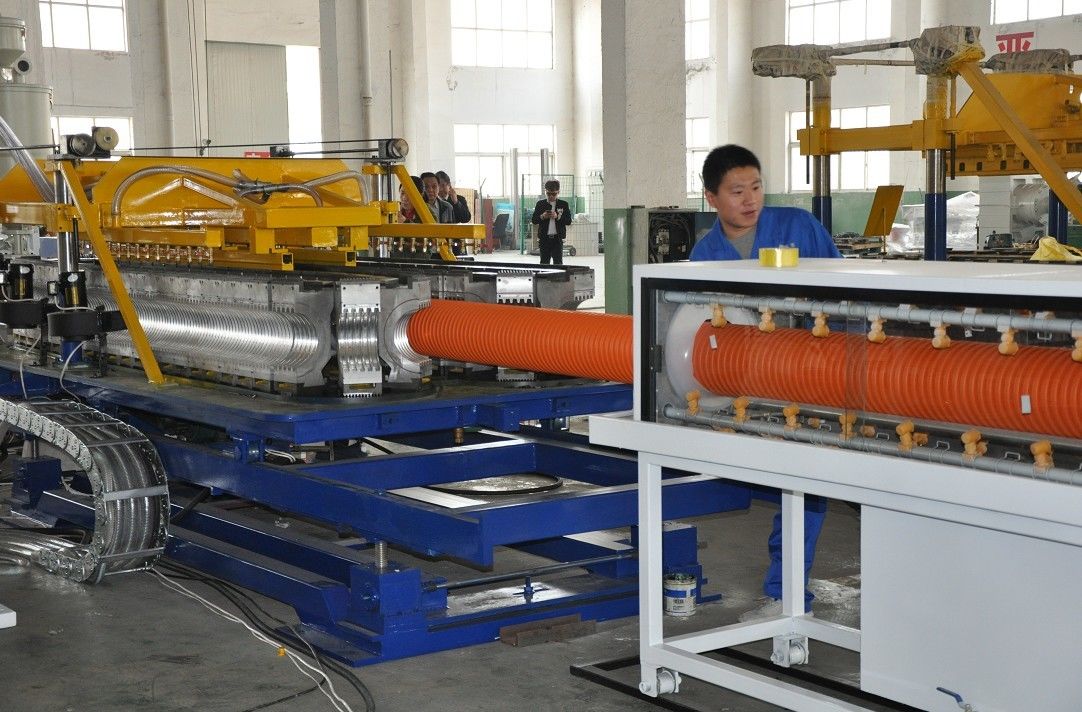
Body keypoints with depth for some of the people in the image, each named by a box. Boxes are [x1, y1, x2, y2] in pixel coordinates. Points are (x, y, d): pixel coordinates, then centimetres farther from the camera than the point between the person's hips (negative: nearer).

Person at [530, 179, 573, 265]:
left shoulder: (564, 204, 4)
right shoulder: (540, 204, 7)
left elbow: (569, 221, -2)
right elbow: (533, 220, 6)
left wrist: (557, 217, -16)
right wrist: (542, 217, -13)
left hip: (558, 238, -1)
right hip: (544, 238, 1)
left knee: (558, 263, -1)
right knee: (544, 262, 7)